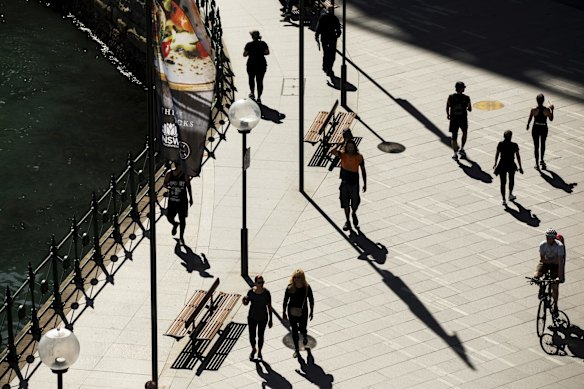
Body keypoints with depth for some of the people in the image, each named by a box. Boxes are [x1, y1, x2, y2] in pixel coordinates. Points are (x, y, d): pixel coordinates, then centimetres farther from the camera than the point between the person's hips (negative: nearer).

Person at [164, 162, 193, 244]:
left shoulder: (185, 175, -8)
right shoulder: (169, 175, -8)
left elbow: (188, 187, 4)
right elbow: (165, 184, 6)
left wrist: (190, 198, 9)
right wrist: (168, 187, -18)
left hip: (182, 201, -1)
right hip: (172, 200, 1)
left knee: (182, 219, 4)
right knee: (169, 218, 3)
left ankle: (181, 237, 22)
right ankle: (175, 224, 41)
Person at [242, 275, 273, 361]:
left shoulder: (266, 293, -17)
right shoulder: (251, 291, -13)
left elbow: (269, 306, -8)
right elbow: (246, 303, 1)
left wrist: (270, 320, -5)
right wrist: (245, 300, -24)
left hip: (262, 318, -1)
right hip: (252, 317, 1)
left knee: (260, 336, 13)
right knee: (252, 336, 11)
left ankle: (259, 352, 38)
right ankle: (253, 350, 42)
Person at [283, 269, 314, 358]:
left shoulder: (307, 287, -14)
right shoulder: (290, 288, -14)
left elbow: (311, 300, -1)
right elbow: (285, 300, -4)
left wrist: (311, 311, 3)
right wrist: (284, 312, 0)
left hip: (303, 312, 0)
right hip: (292, 312, 0)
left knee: (302, 329, 9)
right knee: (294, 331, 6)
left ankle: (305, 335, 49)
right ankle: (296, 349, 22)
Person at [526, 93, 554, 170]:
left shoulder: (533, 110, -18)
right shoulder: (547, 110, -17)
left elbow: (529, 120, -5)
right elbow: (551, 119, -4)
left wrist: (527, 126, 15)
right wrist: (552, 110, 7)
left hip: (535, 129, -1)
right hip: (544, 129, 1)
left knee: (536, 146, 11)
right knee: (543, 144, 26)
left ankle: (537, 164, 15)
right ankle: (541, 160, 34)